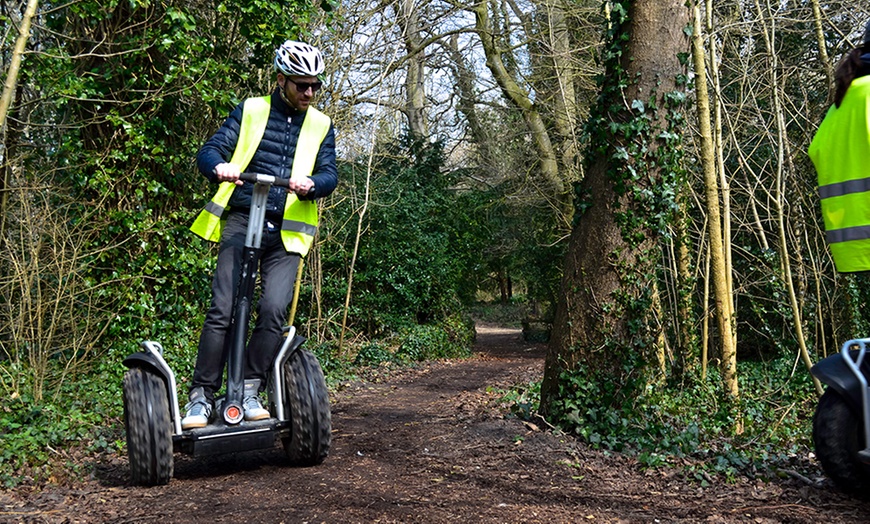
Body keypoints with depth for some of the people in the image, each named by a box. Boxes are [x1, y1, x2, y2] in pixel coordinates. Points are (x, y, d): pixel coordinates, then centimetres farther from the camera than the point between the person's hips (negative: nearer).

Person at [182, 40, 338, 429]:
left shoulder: (321, 125, 13)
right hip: (241, 221, -1)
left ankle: (250, 390, 1)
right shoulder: (250, 111, 8)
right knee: (222, 309, -10)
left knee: (274, 310, -14)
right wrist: (219, 167, -23)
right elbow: (208, 152, 1)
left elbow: (329, 174, 3)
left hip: (287, 233, 2)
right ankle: (201, 396, -1)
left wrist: (310, 185, -21)